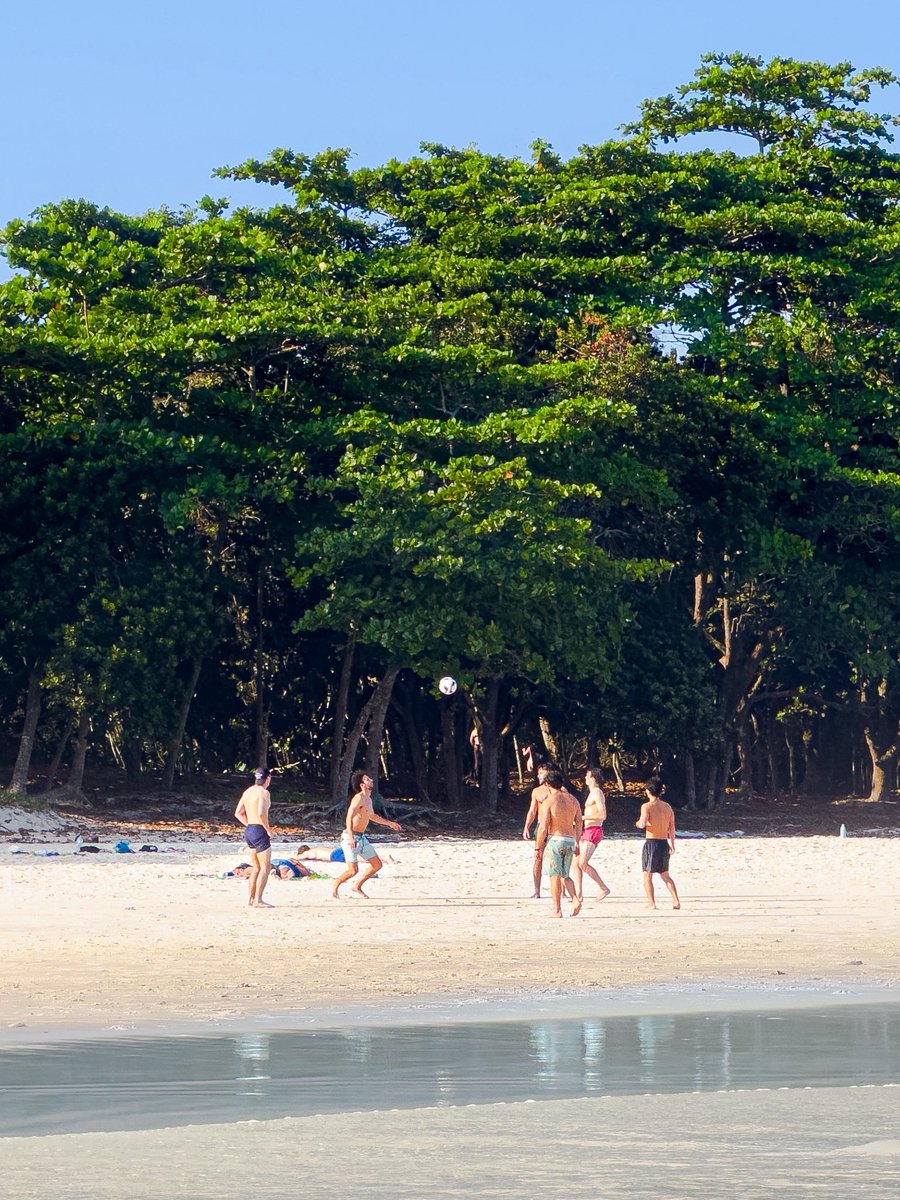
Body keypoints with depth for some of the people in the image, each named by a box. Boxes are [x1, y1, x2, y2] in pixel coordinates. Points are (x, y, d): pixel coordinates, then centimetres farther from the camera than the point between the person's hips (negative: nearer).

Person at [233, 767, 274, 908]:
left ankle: (251, 899, 18)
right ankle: (258, 900, -9)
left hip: (249, 831, 9)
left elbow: (238, 813, 14)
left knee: (256, 868, 17)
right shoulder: (263, 792, -12)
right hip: (259, 831, -9)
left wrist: (249, 825, 15)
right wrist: (268, 829, -13)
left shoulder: (248, 791, 13)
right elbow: (261, 813, -24)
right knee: (265, 867, -4)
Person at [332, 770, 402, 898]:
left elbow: (371, 816, 33)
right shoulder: (359, 798, -15)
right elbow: (349, 817, -26)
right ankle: (336, 884, 14)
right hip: (351, 837, -9)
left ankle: (357, 887, 17)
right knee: (353, 870, -12)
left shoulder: (368, 799, 14)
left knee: (377, 865, 6)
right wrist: (351, 837, -37)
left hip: (361, 838, 9)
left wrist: (390, 823, 40)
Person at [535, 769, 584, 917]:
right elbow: (579, 824, 11)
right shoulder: (572, 799, 8)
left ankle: (557, 910, 0)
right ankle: (576, 899, -5)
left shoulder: (549, 801, -10)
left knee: (555, 875, 1)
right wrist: (576, 844, 19)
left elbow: (543, 827, -13)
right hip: (570, 840, 5)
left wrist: (539, 847, -4)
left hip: (555, 839, -5)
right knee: (565, 875, 16)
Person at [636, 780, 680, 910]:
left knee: (647, 875, 6)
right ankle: (676, 901, 9)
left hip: (651, 842, -5)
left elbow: (643, 824, -23)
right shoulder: (667, 807, 7)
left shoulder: (647, 806, -10)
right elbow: (672, 827, 11)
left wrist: (638, 823, 1)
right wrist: (672, 844, 20)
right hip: (664, 843, 5)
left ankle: (651, 903, 1)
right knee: (665, 875, 18)